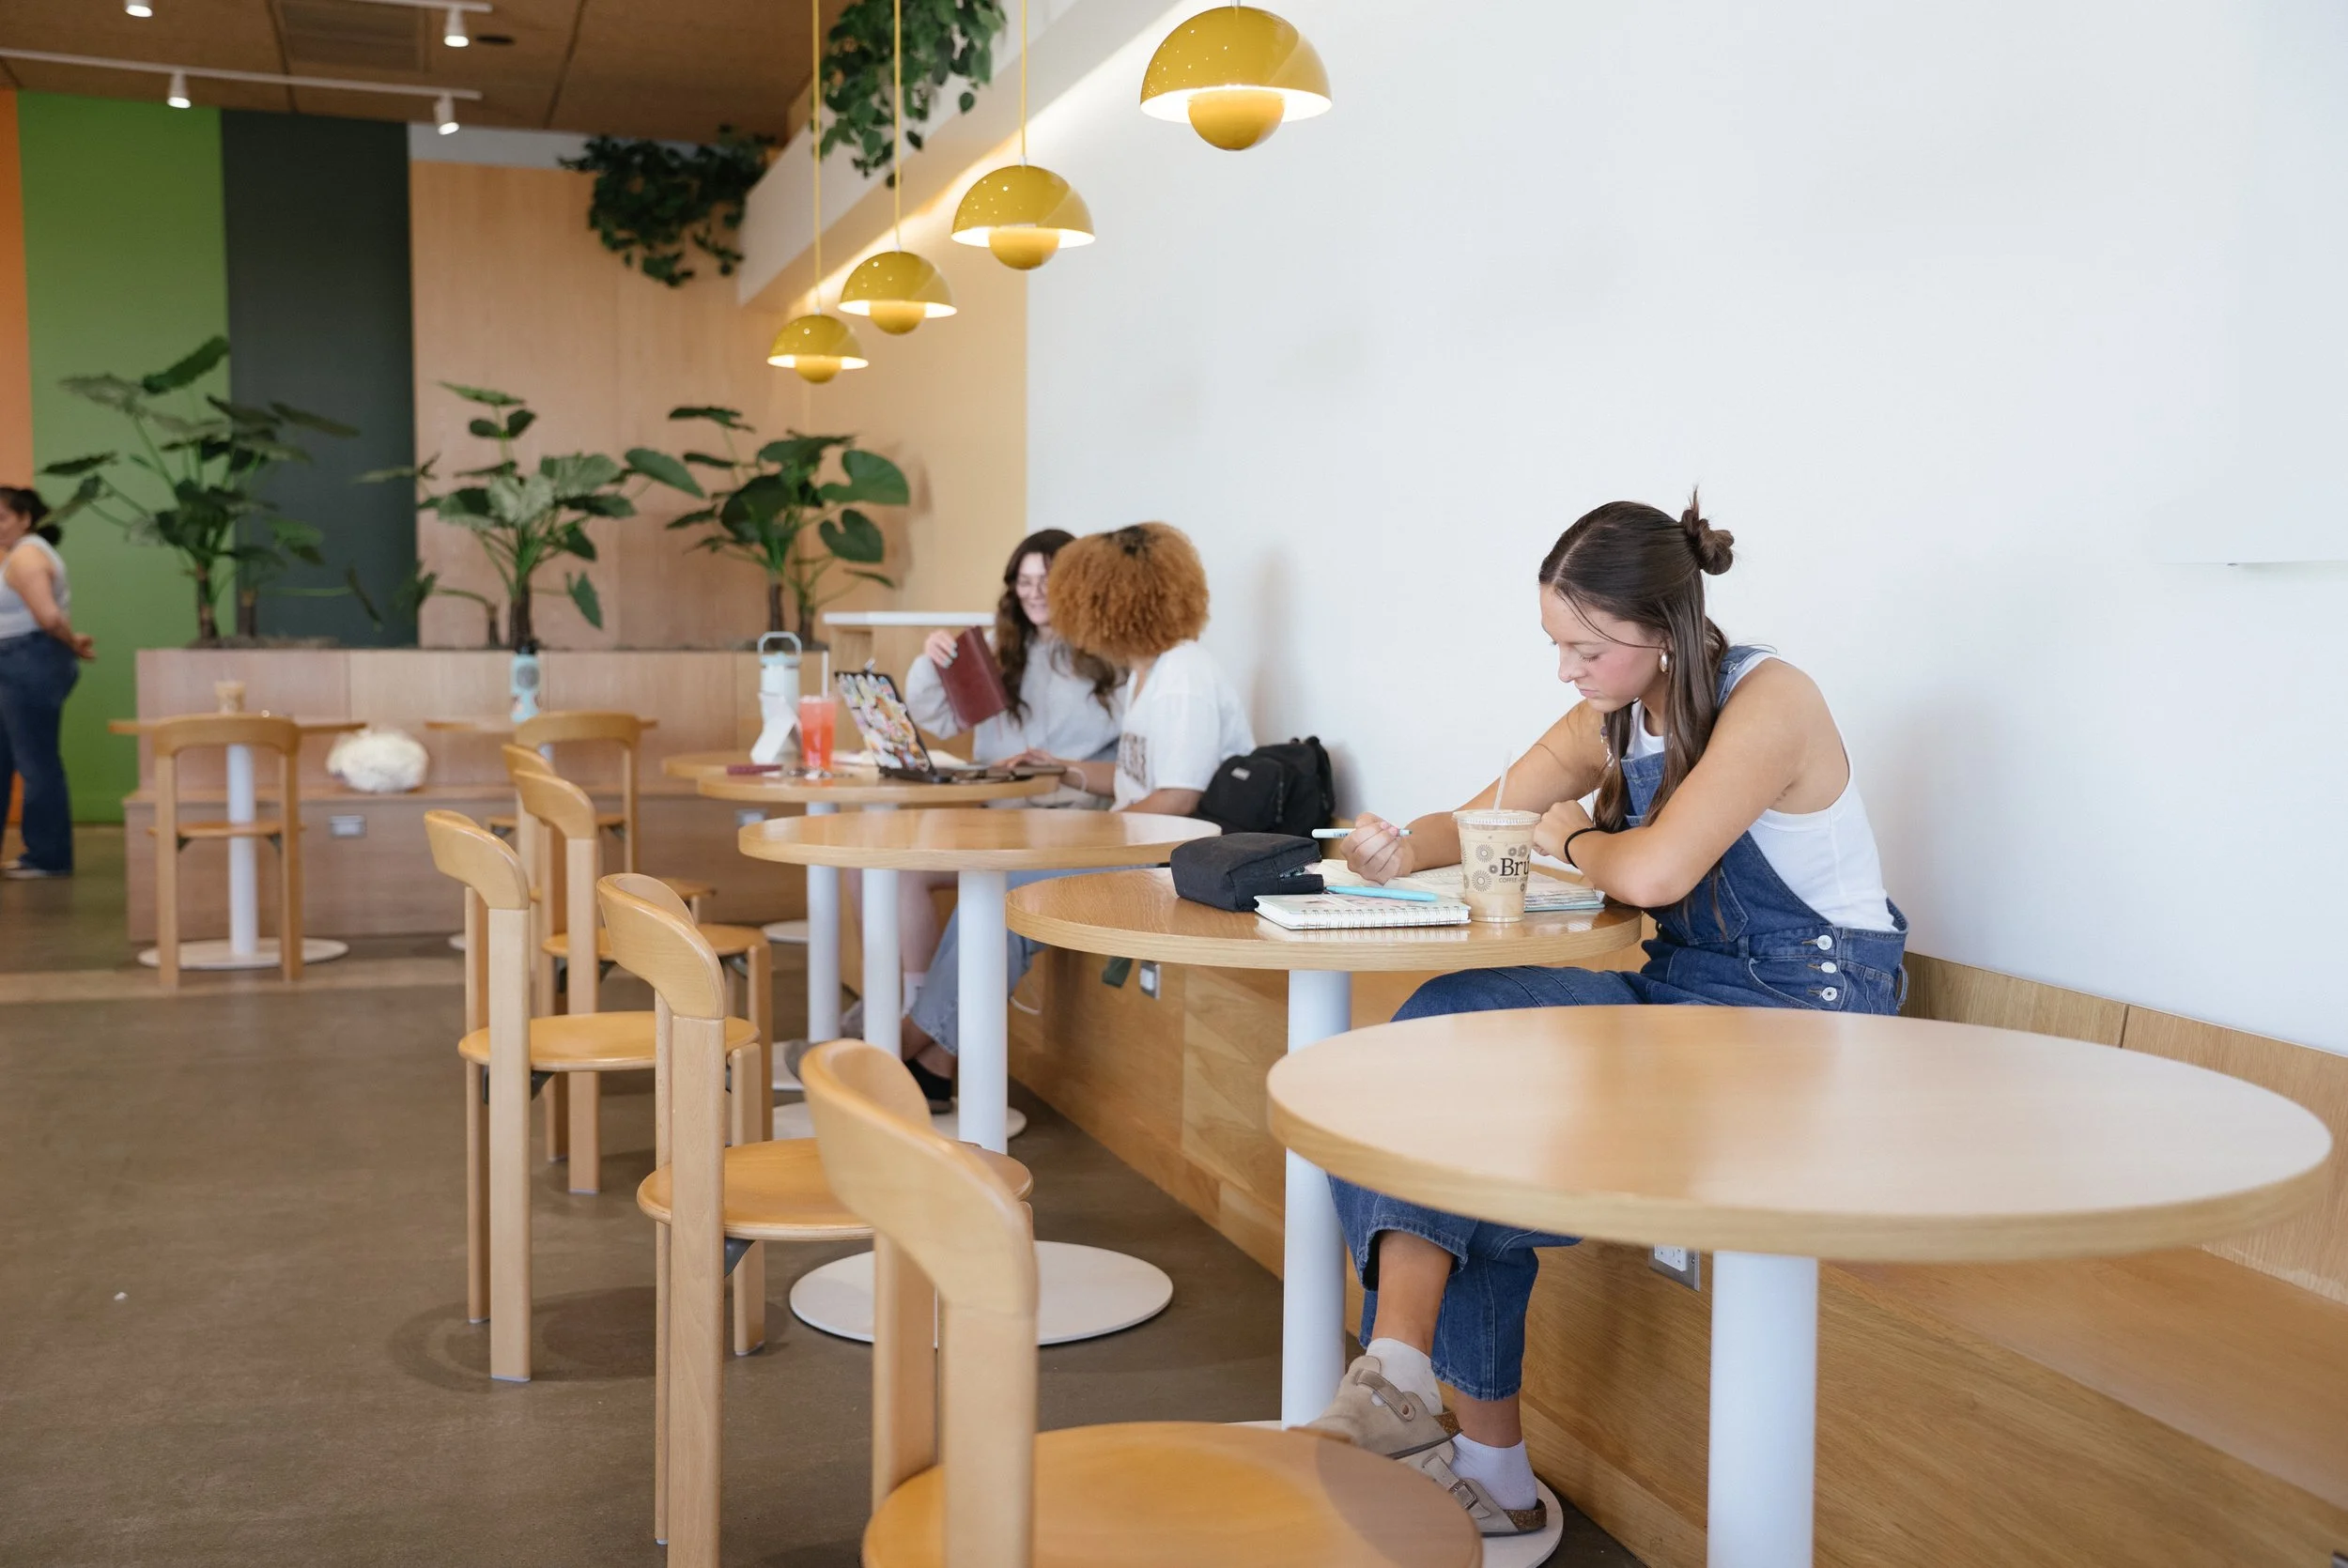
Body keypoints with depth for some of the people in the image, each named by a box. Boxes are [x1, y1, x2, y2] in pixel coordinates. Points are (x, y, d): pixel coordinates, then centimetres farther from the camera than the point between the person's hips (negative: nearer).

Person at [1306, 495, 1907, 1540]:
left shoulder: (1768, 701, -16)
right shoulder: (1614, 716, 9)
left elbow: (1652, 870, -28)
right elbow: (1483, 822, 12)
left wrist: (1569, 838, -6)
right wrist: (1403, 851, -11)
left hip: (1800, 1018, -8)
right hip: (1680, 993, 8)